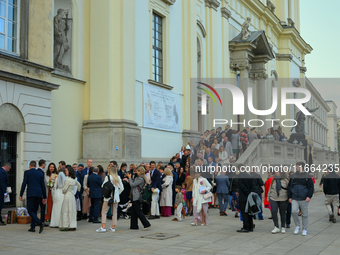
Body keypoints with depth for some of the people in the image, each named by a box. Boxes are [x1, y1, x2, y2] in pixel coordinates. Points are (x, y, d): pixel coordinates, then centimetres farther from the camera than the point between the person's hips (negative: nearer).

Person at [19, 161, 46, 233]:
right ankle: (32, 227, 13)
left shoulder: (27, 172, 2)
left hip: (31, 194, -4)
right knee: (34, 210, 14)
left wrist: (21, 195, 0)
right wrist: (44, 197, 16)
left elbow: (24, 184, -5)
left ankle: (40, 223, -23)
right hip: (39, 194, 4)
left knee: (30, 210, -3)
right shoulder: (40, 173, 12)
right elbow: (43, 186, 11)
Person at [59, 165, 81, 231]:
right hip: (72, 196, 8)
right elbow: (79, 185, 21)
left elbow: (64, 190, -13)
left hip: (67, 196, -8)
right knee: (72, 211, 9)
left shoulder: (68, 180, -17)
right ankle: (72, 226, 11)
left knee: (65, 211, -1)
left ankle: (65, 226, -2)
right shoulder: (74, 179, 7)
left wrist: (63, 191, 8)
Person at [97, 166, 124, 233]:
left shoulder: (108, 177, -8)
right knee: (114, 212, 10)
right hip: (116, 197, 5)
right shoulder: (118, 178, 5)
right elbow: (122, 188, 8)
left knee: (104, 212, 0)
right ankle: (113, 227, 11)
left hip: (108, 197, -4)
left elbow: (103, 186, -9)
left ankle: (103, 227, -7)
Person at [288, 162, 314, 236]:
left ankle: (304, 229, 16)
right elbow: (289, 187, 13)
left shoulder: (307, 176, 0)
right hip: (294, 199, 2)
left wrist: (309, 196, -11)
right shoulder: (293, 176, 9)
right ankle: (297, 226, 7)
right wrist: (289, 197, 7)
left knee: (304, 214, 4)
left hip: (304, 199, -2)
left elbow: (311, 187, -1)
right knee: (294, 211, -14)